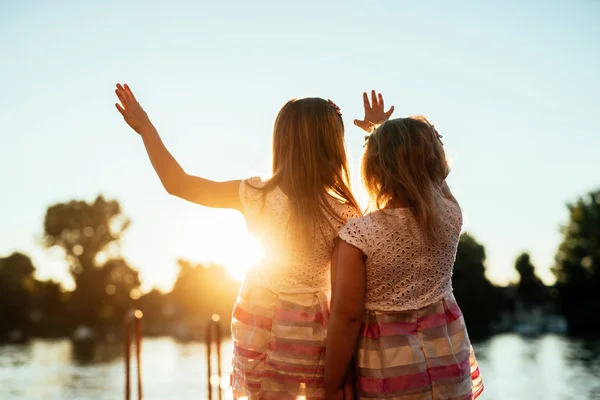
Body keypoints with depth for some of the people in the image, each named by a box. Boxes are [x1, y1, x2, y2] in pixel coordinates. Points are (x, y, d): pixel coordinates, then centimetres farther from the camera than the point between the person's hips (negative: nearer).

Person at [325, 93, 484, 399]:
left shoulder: (358, 235, -20)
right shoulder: (451, 217, -8)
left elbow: (346, 316, -17)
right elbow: (431, 175, 14)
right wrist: (381, 130, 25)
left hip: (389, 368, -4)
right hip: (448, 355, 4)